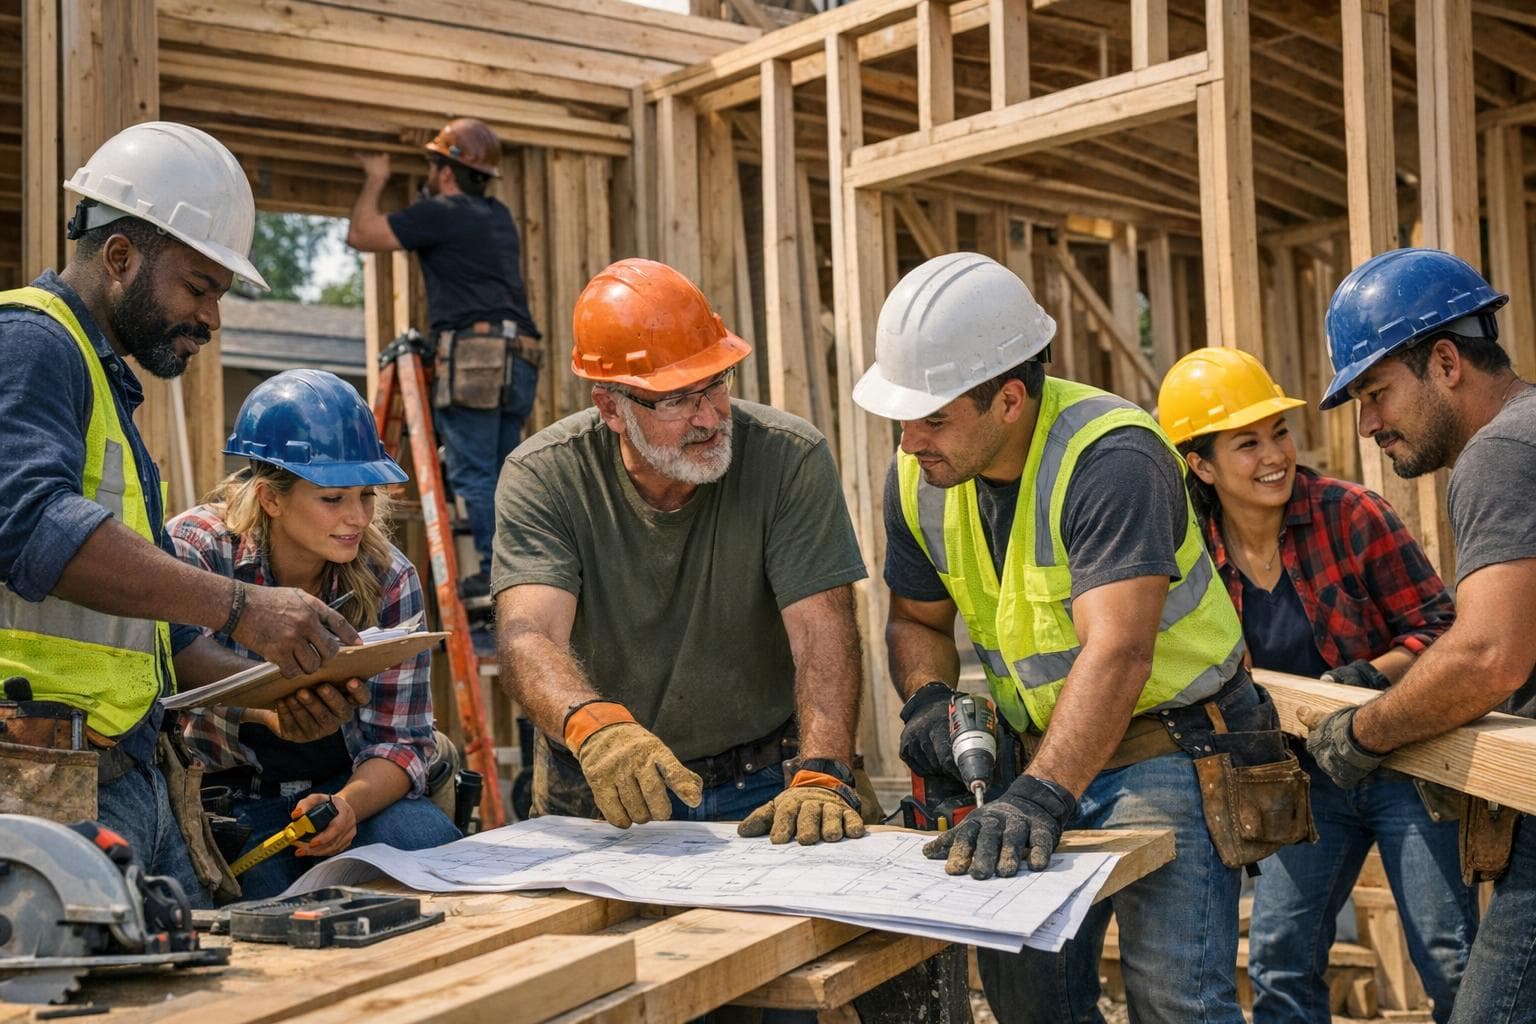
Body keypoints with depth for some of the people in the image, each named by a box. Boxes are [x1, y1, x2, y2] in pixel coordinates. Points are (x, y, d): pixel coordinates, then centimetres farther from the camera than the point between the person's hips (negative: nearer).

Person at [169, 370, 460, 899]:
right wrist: (263, 702, -48)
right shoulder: (198, 548, -11)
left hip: (348, 786, 3)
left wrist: (349, 805, -26)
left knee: (431, 846, -25)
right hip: (227, 796, -3)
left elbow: (402, 739, -5)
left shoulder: (390, 579, -4)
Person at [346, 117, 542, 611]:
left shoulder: (439, 213, -1)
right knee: (500, 474, 10)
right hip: (519, 360, 8)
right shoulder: (499, 217, 23)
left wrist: (375, 180, 20)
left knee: (472, 473, -7)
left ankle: (495, 572, -12)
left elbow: (361, 235, 7)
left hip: (475, 356, -8)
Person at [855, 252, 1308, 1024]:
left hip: (1168, 749, -7)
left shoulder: (1111, 459, -25)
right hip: (1043, 753, 7)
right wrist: (928, 699, -10)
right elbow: (917, 618, 12)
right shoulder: (919, 477, -1)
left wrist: (1038, 798, -46)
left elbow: (1117, 652, -35)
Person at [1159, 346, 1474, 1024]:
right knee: (1277, 961, 4)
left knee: (1450, 961, -3)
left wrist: (1374, 674, -26)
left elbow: (1439, 626, -10)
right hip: (1309, 781, 4)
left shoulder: (1350, 514, -16)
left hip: (1404, 765, -4)